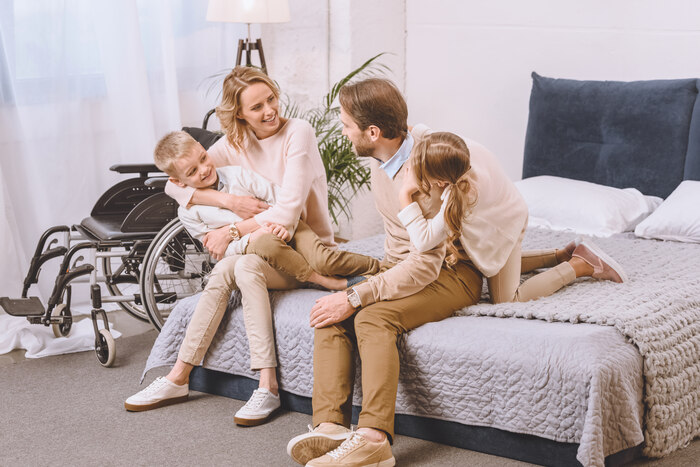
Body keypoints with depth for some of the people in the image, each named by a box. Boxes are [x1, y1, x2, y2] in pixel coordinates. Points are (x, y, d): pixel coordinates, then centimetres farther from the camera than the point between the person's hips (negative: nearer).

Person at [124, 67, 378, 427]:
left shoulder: (297, 133, -13)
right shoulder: (235, 143, 3)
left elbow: (287, 213, -21)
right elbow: (175, 184, -3)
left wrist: (232, 231, -16)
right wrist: (230, 201, -17)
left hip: (304, 250, -5)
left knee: (243, 265, -32)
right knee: (226, 271, -27)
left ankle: (268, 386, -32)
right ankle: (178, 379, -20)